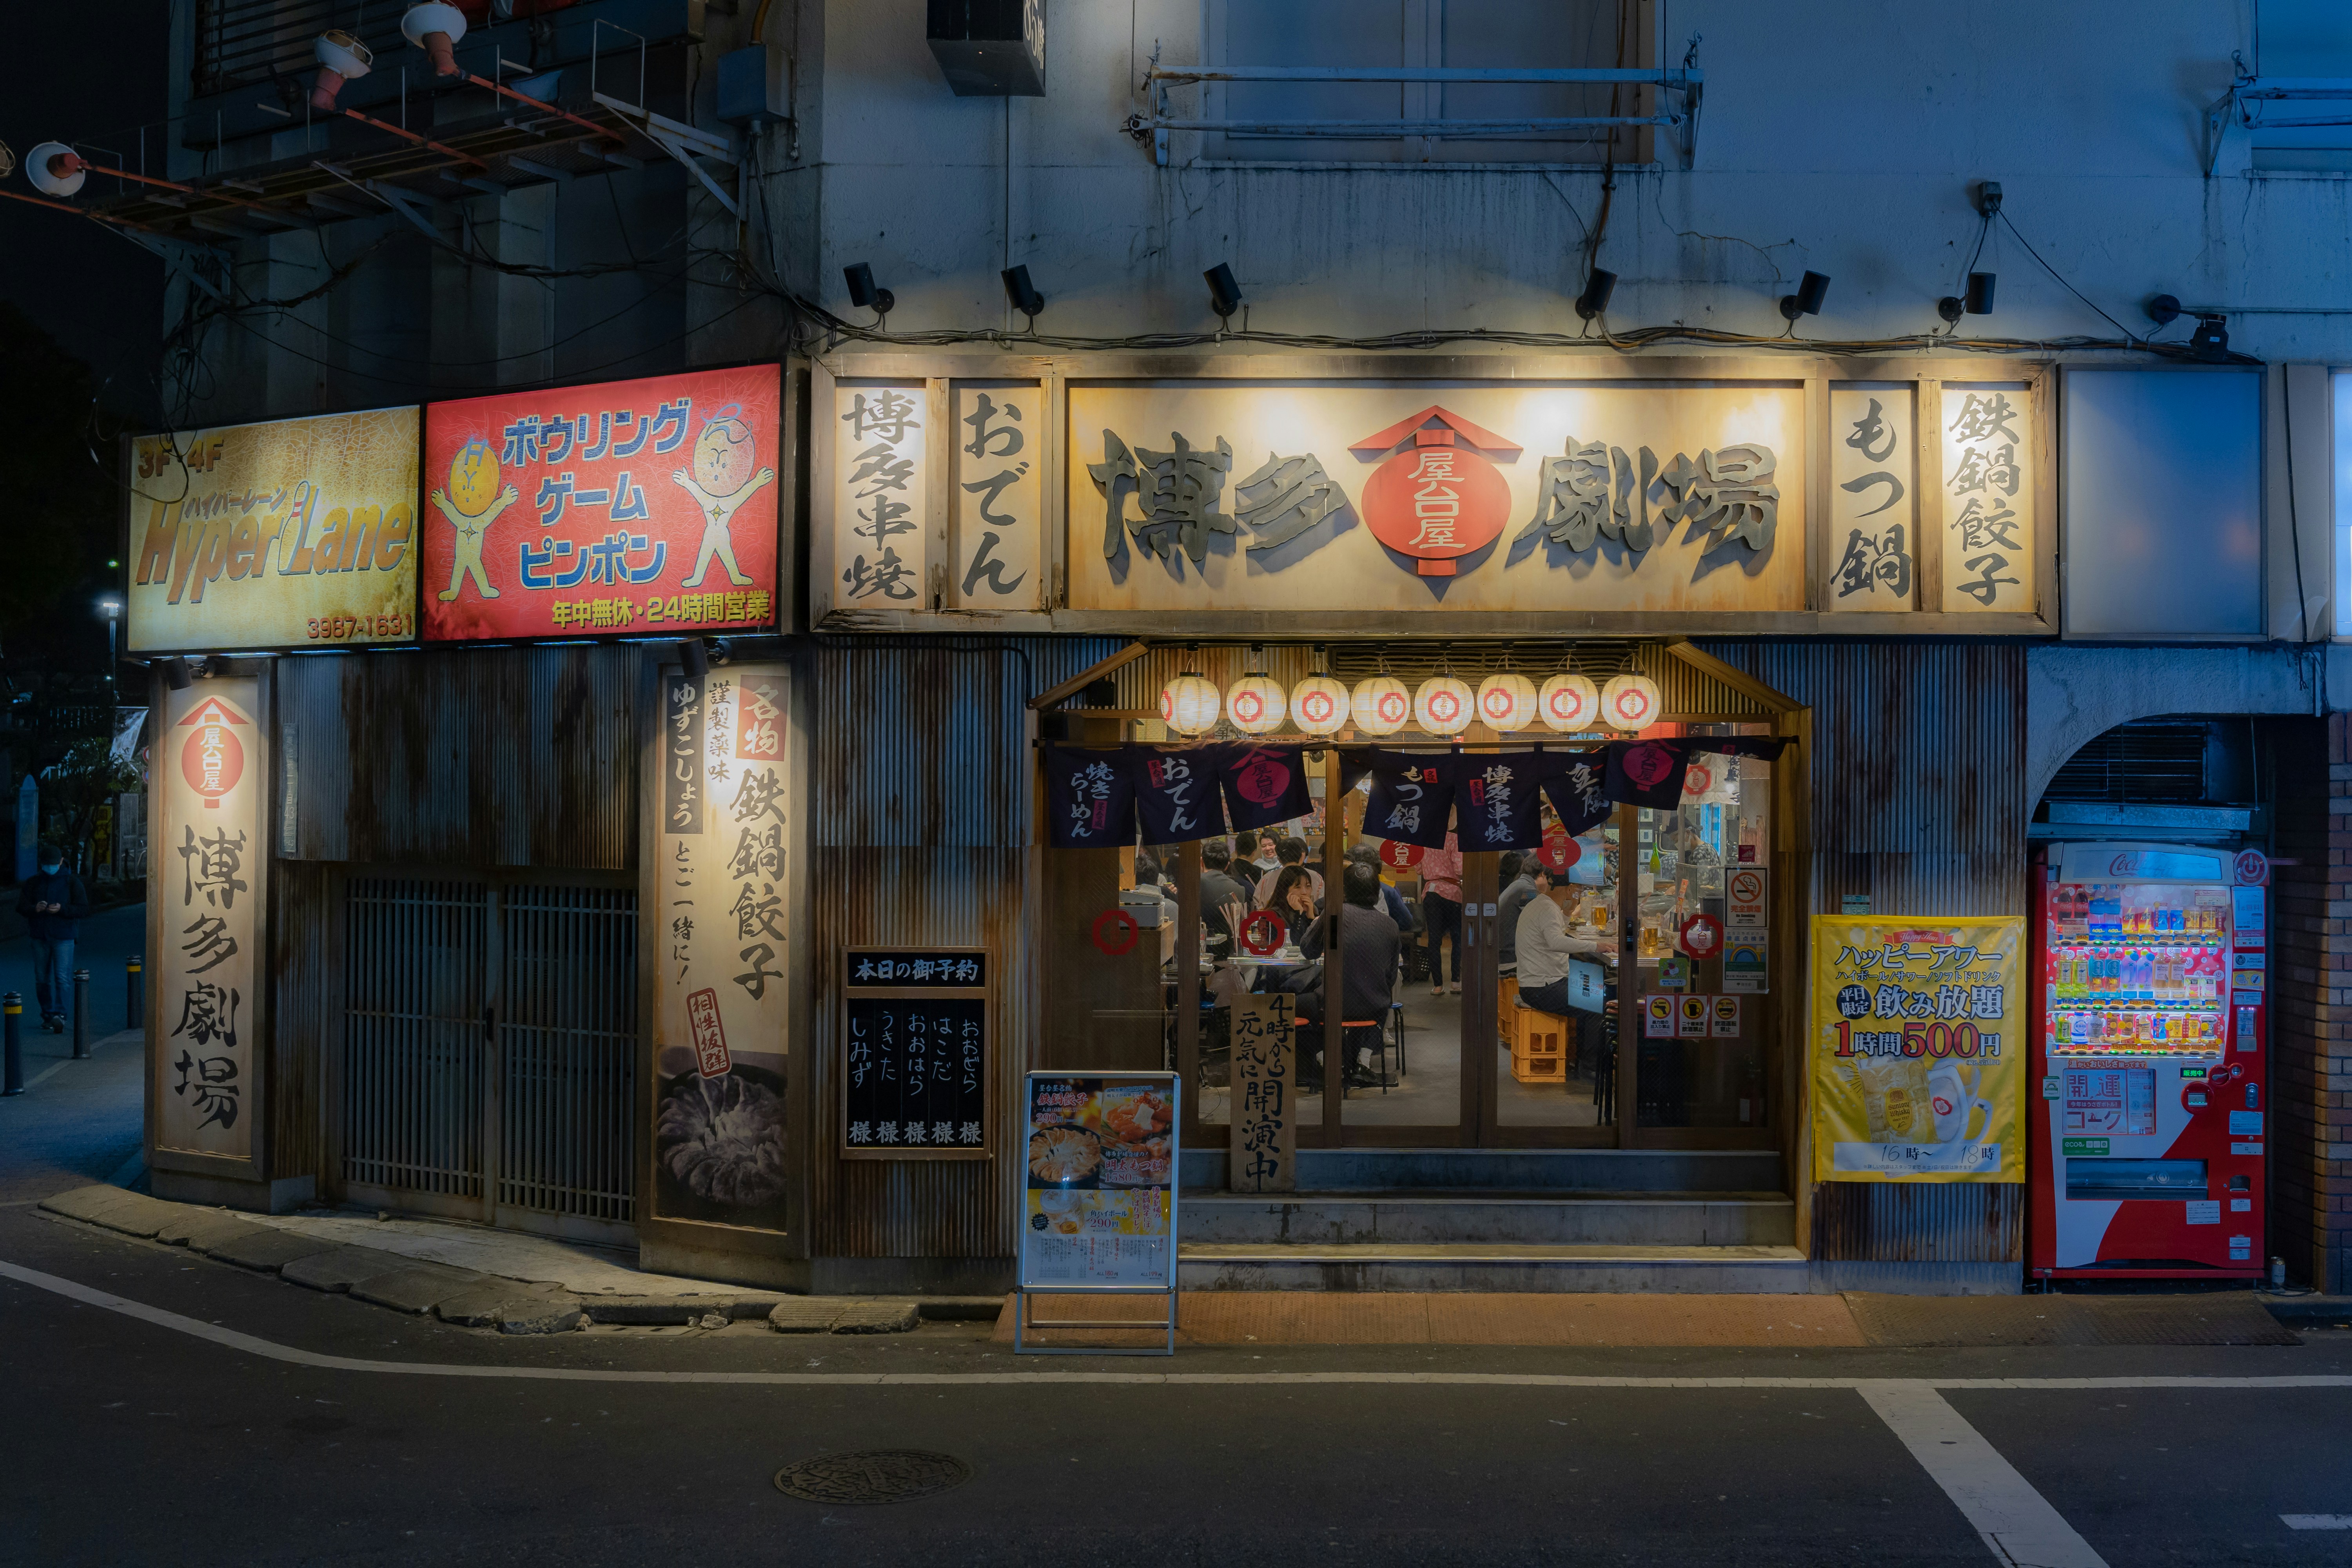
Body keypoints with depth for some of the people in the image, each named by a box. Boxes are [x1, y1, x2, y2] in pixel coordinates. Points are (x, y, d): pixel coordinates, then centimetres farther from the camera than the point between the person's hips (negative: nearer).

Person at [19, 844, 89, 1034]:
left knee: (62, 977, -13)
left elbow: (84, 908, -3)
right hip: (40, 937, 4)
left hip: (63, 937, -4)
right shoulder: (33, 883, 10)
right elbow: (21, 906, 5)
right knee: (42, 979, 8)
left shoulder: (71, 881, 2)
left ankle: (60, 1014, -17)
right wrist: (35, 908, -17)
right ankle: (47, 1015, 18)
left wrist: (62, 909, -19)